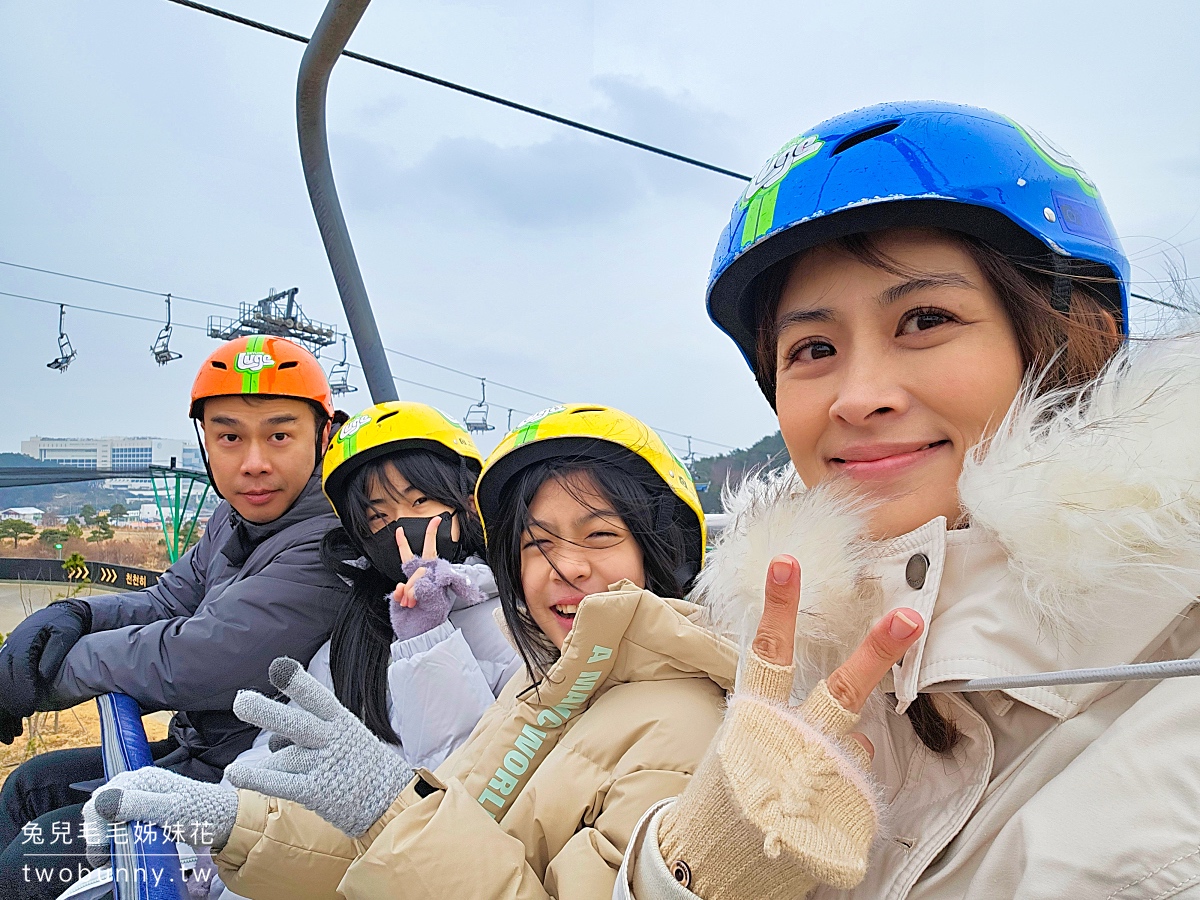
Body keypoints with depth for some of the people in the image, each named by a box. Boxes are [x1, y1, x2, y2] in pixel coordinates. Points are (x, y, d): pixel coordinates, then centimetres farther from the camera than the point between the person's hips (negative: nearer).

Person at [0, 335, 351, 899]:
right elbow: (167, 603, 11)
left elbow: (195, 665, -31)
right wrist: (64, 617, -9)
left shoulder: (329, 545, -29)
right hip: (199, 751, 9)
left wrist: (60, 665, -15)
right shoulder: (234, 523, 4)